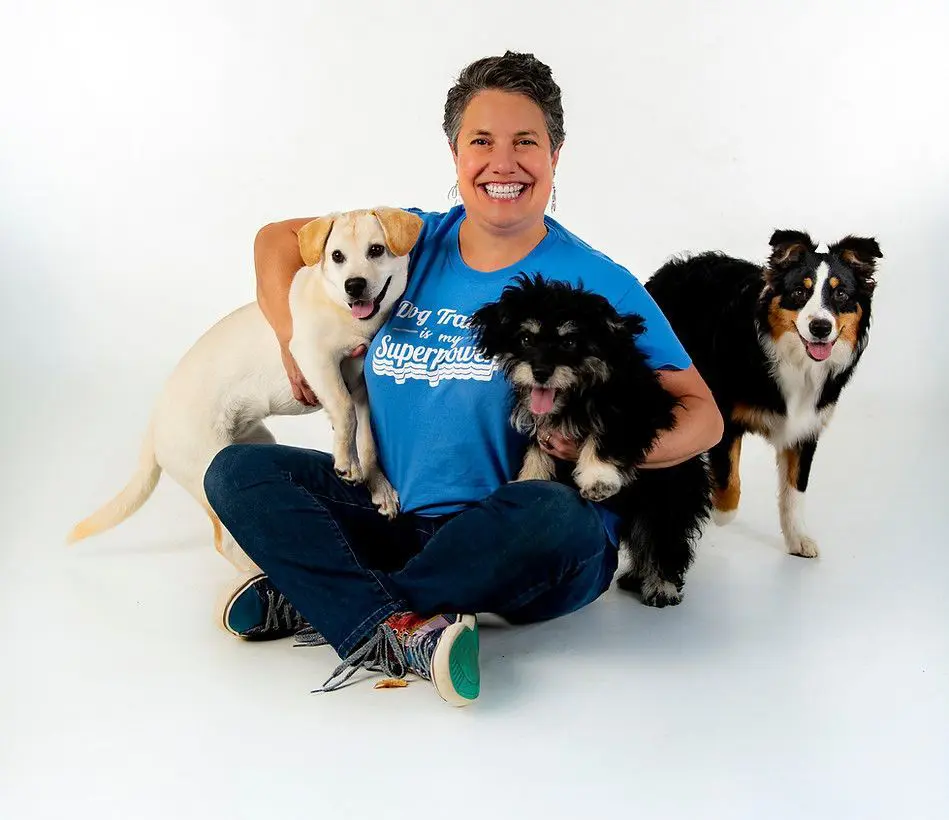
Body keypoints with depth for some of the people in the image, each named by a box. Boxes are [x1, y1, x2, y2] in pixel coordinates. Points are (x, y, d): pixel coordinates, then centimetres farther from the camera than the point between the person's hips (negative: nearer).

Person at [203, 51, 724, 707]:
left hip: (518, 556, -4)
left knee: (559, 514, -37)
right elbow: (278, 238, 18)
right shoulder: (411, 241, 5)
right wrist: (295, 340, 3)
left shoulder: (597, 285, -6)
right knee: (238, 470, -9)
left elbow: (703, 416, -7)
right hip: (396, 515, 4)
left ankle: (315, 602, -21)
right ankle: (397, 635, -30)